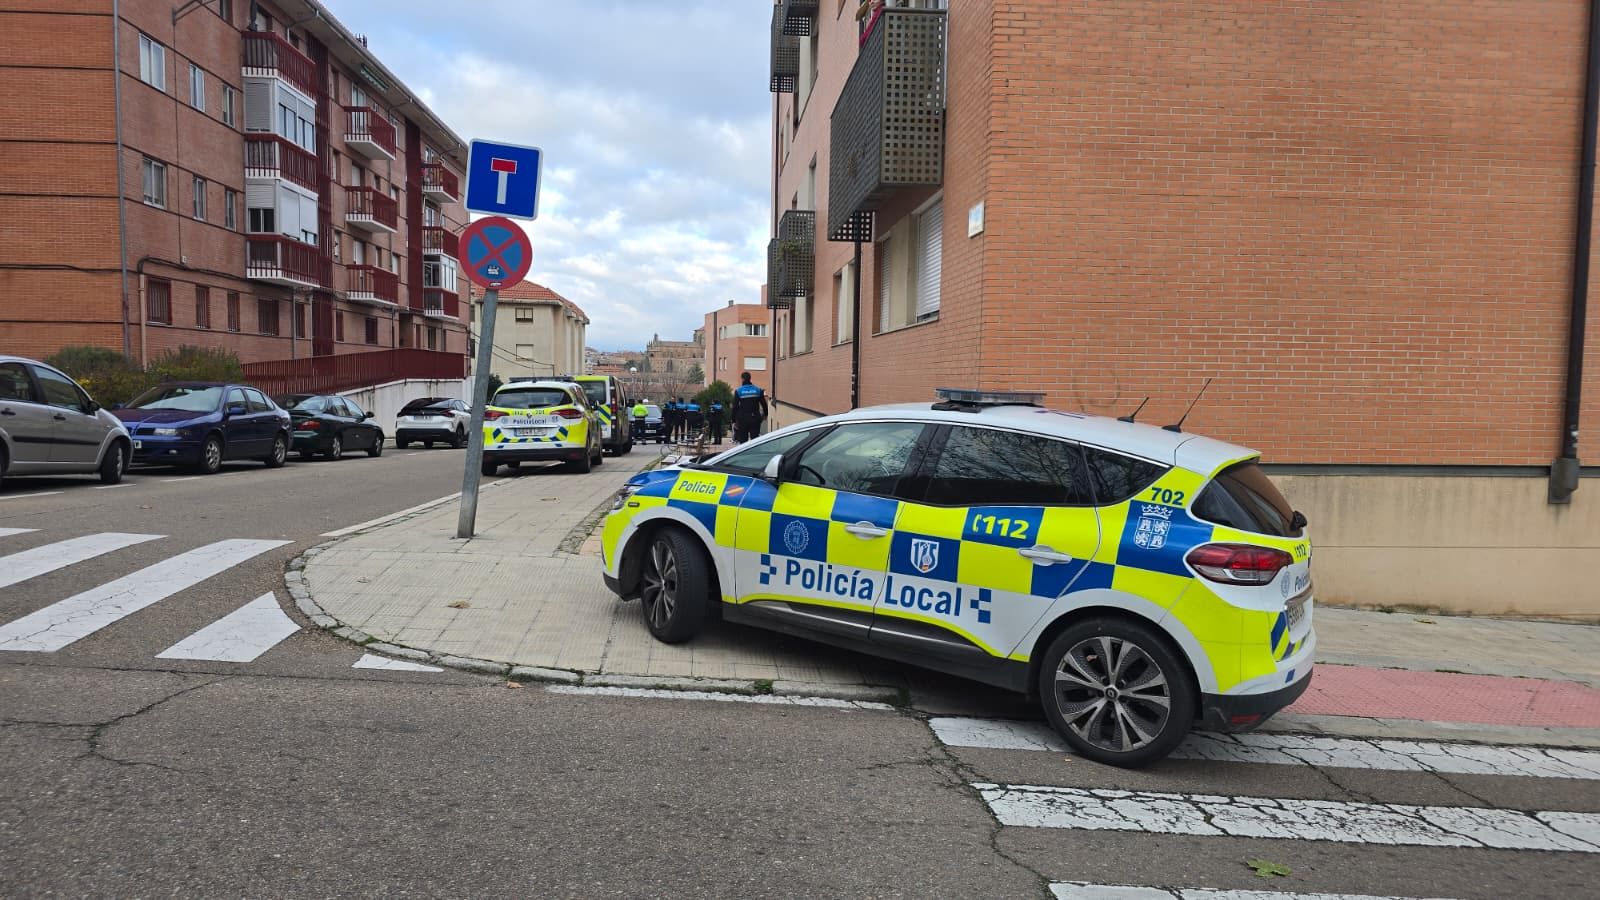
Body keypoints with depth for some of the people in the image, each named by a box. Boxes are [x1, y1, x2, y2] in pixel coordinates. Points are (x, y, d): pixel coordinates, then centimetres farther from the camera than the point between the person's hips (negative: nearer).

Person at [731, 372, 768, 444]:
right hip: (755, 419, 2)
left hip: (743, 419, -2)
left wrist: (734, 421, -1)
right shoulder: (758, 390, 4)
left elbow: (735, 407, -5)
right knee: (755, 439, 5)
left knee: (743, 440, 5)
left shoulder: (738, 391, -4)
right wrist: (765, 415, 21)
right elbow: (764, 404, 8)